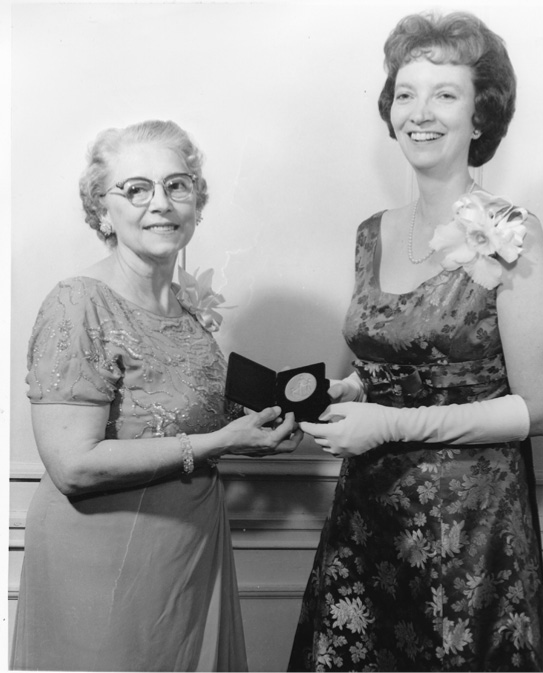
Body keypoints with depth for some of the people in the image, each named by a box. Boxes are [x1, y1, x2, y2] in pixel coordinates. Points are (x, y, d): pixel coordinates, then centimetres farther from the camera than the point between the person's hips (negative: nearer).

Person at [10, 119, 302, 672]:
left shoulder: (192, 303, 4)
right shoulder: (78, 308, -19)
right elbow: (74, 465, -24)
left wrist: (255, 423, -1)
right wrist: (219, 441, -22)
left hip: (195, 546, 7)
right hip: (103, 559, -7)